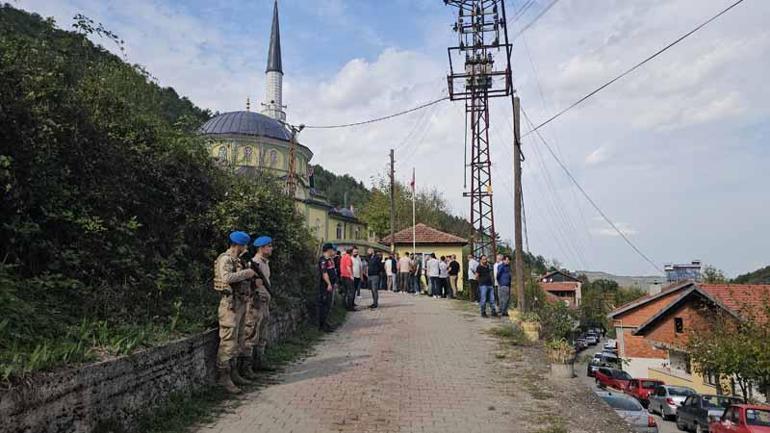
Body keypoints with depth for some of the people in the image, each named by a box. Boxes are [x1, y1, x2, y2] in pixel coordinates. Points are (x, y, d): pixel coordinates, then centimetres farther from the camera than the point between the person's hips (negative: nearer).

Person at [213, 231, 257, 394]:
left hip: (240, 304, 10)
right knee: (228, 342, -7)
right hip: (231, 304, -10)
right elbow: (226, 278, -28)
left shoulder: (236, 260, 18)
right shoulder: (225, 259, -11)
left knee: (237, 343, 15)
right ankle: (223, 377, 0)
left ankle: (233, 374, 24)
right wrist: (246, 273, -20)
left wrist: (251, 275, 10)